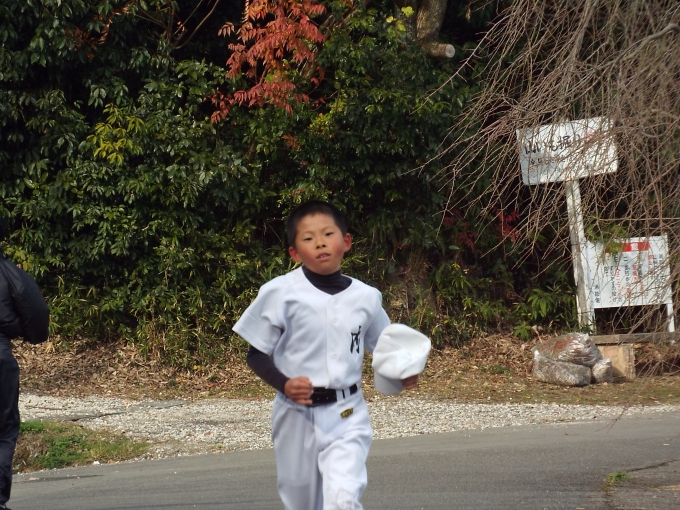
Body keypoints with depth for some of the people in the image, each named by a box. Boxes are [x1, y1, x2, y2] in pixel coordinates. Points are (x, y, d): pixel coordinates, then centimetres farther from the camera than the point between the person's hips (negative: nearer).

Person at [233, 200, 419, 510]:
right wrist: (284, 384, -22)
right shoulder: (280, 293, -10)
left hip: (347, 415, 0)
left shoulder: (366, 297, -2)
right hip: (297, 415, 0)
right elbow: (256, 354, -5)